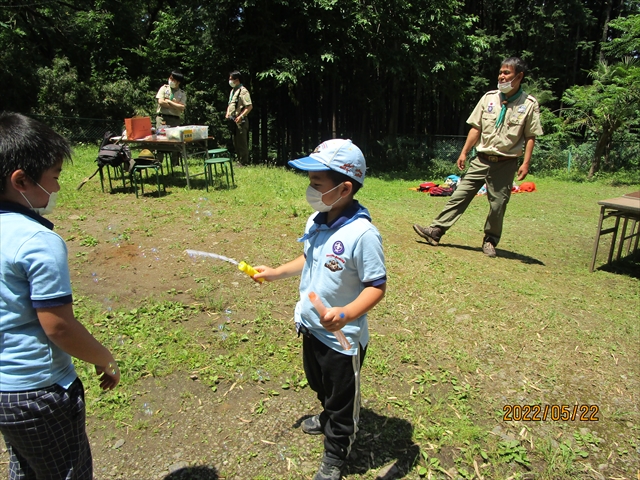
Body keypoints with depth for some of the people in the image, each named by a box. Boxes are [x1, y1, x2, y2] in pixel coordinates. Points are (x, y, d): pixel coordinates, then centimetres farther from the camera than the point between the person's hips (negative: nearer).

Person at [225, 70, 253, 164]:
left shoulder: (243, 91, -11)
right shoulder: (233, 91, 17)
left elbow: (250, 106, -18)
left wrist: (241, 116, -24)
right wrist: (228, 113, 9)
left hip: (240, 121, -9)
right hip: (233, 121, 9)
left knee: (242, 143, -4)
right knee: (236, 143, 14)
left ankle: (244, 163, 2)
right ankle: (239, 161, 24)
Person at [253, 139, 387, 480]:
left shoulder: (362, 233, -29)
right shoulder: (315, 222, -3)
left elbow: (377, 286, -26)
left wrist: (347, 314, -40)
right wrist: (275, 273, 12)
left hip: (342, 336, -8)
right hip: (310, 325, 8)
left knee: (341, 397, 17)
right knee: (319, 384, 32)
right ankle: (328, 418, 62)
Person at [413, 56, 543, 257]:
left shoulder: (529, 104, -2)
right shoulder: (489, 98, 5)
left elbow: (530, 137, -1)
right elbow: (476, 128, 7)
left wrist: (526, 163, -10)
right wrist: (464, 152, 4)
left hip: (506, 163, -2)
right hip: (481, 160, 2)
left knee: (498, 205, 4)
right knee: (460, 195, 0)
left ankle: (490, 241, 21)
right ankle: (435, 231, 1)